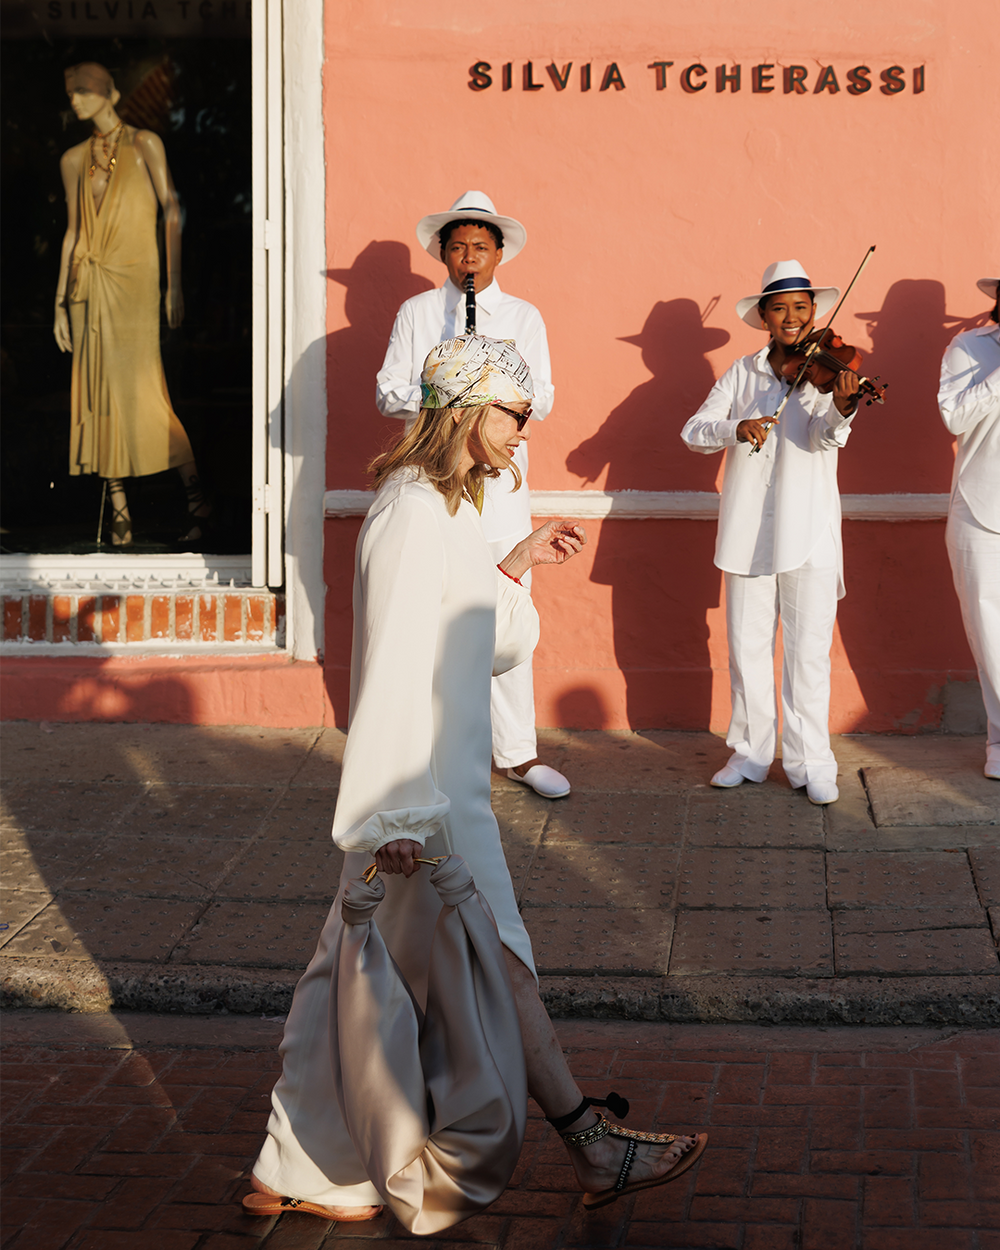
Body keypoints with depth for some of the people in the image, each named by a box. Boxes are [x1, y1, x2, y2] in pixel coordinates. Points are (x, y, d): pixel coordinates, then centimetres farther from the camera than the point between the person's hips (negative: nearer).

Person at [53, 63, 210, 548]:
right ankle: (119, 512, 7)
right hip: (90, 285, 5)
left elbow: (172, 211, -3)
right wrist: (61, 302, 12)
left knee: (141, 390, -11)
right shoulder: (74, 159, 14)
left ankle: (197, 500, -1)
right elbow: (72, 232, 16)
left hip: (133, 280, -5)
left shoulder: (143, 144, 1)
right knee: (100, 393, 2)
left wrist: (175, 285, -11)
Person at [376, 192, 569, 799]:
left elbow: (542, 401, 6)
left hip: (499, 486, 1)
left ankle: (519, 754, 7)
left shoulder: (525, 317, 12)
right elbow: (387, 394, 5)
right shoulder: (416, 312, 10)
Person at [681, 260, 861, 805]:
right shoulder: (743, 372, 8)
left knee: (809, 651, -1)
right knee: (747, 646, 9)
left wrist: (840, 409, -38)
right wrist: (736, 428, -18)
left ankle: (811, 762, 8)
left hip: (809, 532, -2)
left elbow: (826, 438, -16)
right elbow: (694, 431, 2)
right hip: (748, 530, 3)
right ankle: (750, 753, 21)